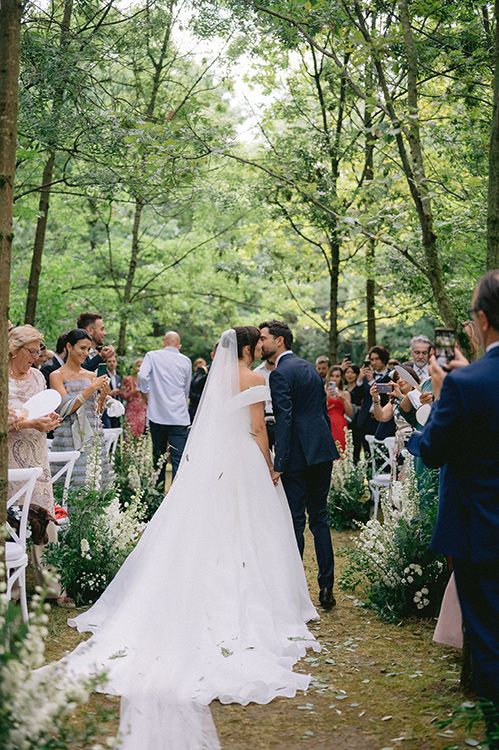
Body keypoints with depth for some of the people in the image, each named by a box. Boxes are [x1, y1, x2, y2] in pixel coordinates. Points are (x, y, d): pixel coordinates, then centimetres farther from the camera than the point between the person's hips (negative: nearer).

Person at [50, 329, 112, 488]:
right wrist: (91, 388, -14)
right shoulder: (57, 375, -1)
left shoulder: (91, 376, 12)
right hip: (70, 437, -5)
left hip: (93, 436, 5)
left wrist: (103, 395, -4)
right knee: (74, 484, -8)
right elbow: (66, 408, -10)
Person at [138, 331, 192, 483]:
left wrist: (146, 392, 4)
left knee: (158, 455, 17)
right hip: (179, 416, -1)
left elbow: (142, 376, -13)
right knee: (178, 458, -5)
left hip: (157, 413, 1)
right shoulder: (186, 361, 7)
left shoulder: (152, 356, 3)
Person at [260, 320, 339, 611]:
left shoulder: (281, 374, -11)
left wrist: (278, 464, -19)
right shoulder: (310, 368, 16)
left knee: (295, 521, -2)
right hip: (322, 451, 8)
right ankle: (326, 588, 14)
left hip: (298, 455, -8)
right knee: (320, 518, 12)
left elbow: (284, 419, -18)